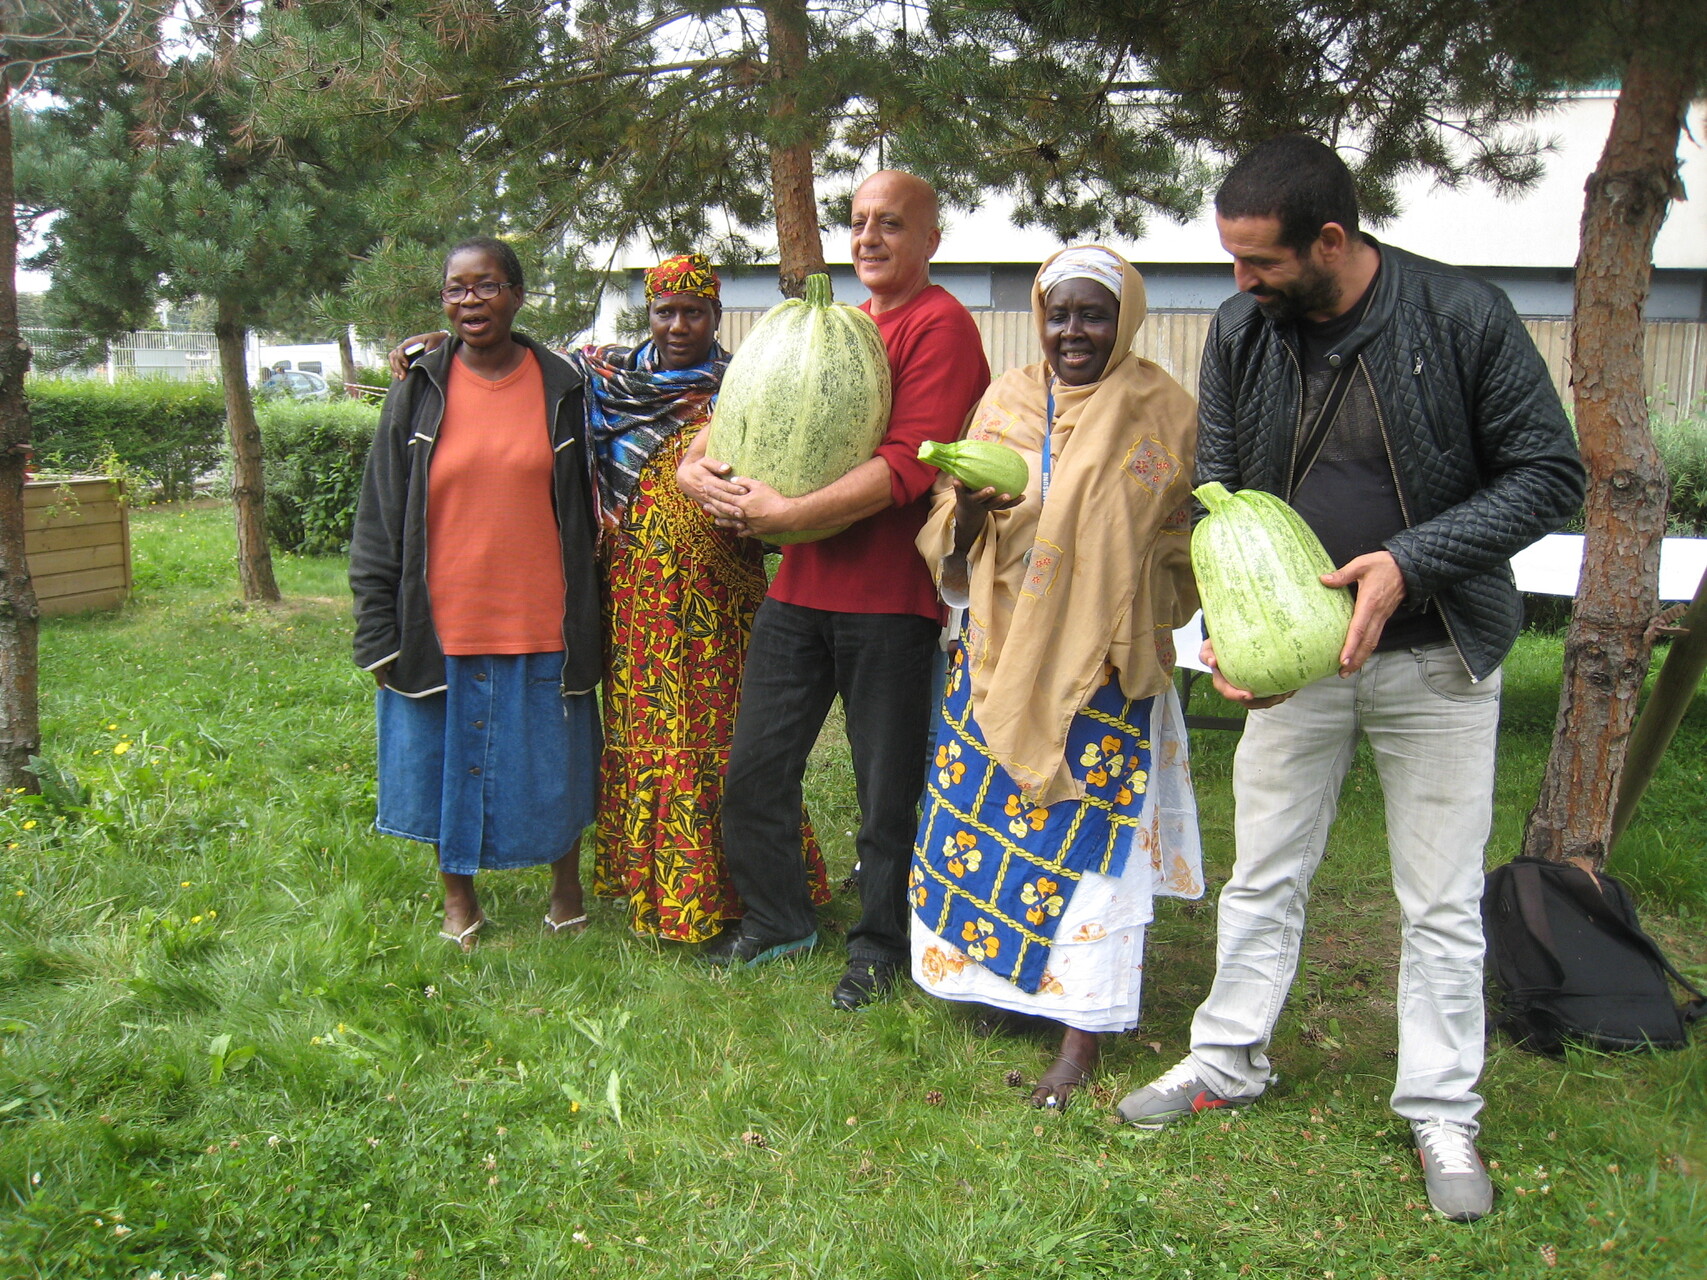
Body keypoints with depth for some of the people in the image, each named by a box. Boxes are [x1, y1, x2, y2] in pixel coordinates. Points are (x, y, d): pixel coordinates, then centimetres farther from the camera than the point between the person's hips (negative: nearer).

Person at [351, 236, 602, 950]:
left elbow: (587, 508, 7)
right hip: (441, 626, 0)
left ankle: (566, 884, 35)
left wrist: (586, 617, 4)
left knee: (551, 764, 11)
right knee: (450, 763, 12)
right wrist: (379, 634, -2)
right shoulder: (420, 393, 0)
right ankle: (458, 899, 32)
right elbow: (379, 521, 2)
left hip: (540, 624, 0)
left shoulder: (561, 389, 1)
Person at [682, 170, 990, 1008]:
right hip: (800, 586, 7)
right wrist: (695, 467, -1)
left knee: (887, 787, 6)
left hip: (888, 599, -7)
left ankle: (880, 945, 26)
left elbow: (907, 467, -19)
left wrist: (783, 513, -19)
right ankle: (777, 917, 32)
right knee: (755, 765, 12)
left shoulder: (941, 326, -8)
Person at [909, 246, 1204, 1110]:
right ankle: (991, 977, 29)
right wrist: (970, 504, -15)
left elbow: (1189, 537, 4)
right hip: (1001, 651, 4)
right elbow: (951, 543, 8)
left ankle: (1083, 1033, 8)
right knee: (979, 811, 8)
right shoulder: (1005, 402, 7)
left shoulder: (1163, 413, -2)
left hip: (1104, 665, -3)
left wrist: (1140, 611, -14)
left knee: (1087, 835, -2)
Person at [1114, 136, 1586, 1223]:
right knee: (1264, 875, 14)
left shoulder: (1465, 317, -16)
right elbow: (1219, 489, 3)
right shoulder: (1240, 331, -4)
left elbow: (1551, 477, -11)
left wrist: (1410, 563, -23)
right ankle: (1229, 1061, 32)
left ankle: (1442, 1113, 24)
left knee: (1444, 903, 7)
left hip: (1435, 656, -3)